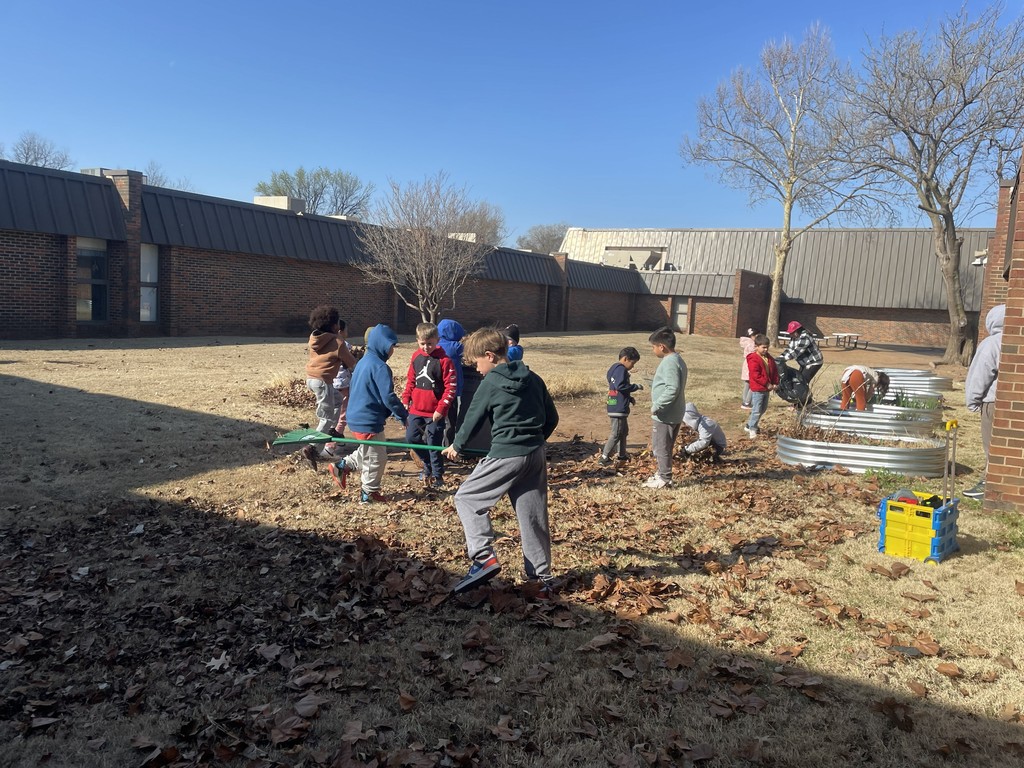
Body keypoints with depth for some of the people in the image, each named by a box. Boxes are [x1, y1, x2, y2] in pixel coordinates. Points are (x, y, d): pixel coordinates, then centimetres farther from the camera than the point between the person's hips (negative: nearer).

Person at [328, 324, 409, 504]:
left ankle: (342, 466, 25)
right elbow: (388, 397, -23)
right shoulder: (380, 367, -19)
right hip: (369, 421, -9)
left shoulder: (363, 362, 11)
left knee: (366, 452, 28)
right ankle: (369, 493, 17)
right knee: (376, 458, 6)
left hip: (357, 417, 9)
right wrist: (403, 415, -11)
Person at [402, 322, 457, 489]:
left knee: (434, 444, 2)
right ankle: (428, 466, 31)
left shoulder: (444, 360, -12)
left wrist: (441, 409, -14)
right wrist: (406, 400, 8)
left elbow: (450, 387, -12)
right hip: (416, 409, 6)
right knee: (411, 438, 8)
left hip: (435, 412, -5)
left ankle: (438, 478, 18)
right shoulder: (416, 357, 5)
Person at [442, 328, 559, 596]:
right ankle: (541, 579, 16)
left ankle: (484, 557, -5)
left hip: (506, 455, -6)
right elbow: (552, 418, 14)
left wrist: (456, 446, 21)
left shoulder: (490, 383, -6)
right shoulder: (533, 379, 10)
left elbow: (473, 418, 4)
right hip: (536, 455, 6)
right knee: (534, 516, 11)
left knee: (467, 498, 8)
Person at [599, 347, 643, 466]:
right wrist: (636, 386, -15)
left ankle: (622, 454, 33)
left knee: (624, 431, 22)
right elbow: (620, 386, -26)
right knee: (616, 433, -7)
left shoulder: (615, 369, 16)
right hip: (618, 408, -11)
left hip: (616, 406, 11)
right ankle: (604, 457, -6)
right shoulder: (621, 369, -15)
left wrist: (630, 398, 15)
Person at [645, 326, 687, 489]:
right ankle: (662, 473, 31)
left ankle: (664, 479, 9)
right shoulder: (677, 360, 12)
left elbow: (672, 389, -29)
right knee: (662, 446, 20)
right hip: (672, 413, 10)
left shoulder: (669, 363, -21)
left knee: (661, 447, 1)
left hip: (665, 415, -10)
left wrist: (656, 406, -24)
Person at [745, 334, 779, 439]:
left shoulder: (769, 358, 10)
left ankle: (749, 425, 29)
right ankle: (752, 430, 2)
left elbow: (775, 370, 14)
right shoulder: (753, 359, -16)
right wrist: (767, 384, -21)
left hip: (767, 388, 9)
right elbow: (755, 375, -22)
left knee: (763, 409, 17)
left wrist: (775, 383, 1)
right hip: (757, 389, -9)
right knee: (756, 410, -7)